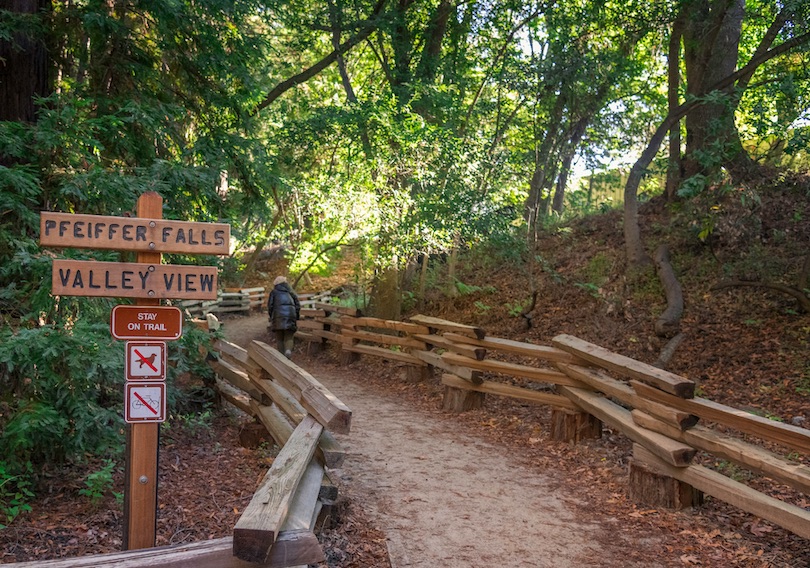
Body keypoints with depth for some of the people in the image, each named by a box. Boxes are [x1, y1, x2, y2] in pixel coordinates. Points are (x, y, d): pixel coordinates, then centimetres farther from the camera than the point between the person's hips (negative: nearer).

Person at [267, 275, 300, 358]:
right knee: (288, 338, 3)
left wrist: (271, 317, 15)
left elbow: (270, 305, 2)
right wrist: (295, 318, 17)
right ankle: (288, 351, -26)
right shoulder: (291, 292, 20)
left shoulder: (274, 292, 11)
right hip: (290, 314, 2)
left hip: (278, 316, -2)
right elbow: (297, 305, 12)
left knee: (279, 339, 10)